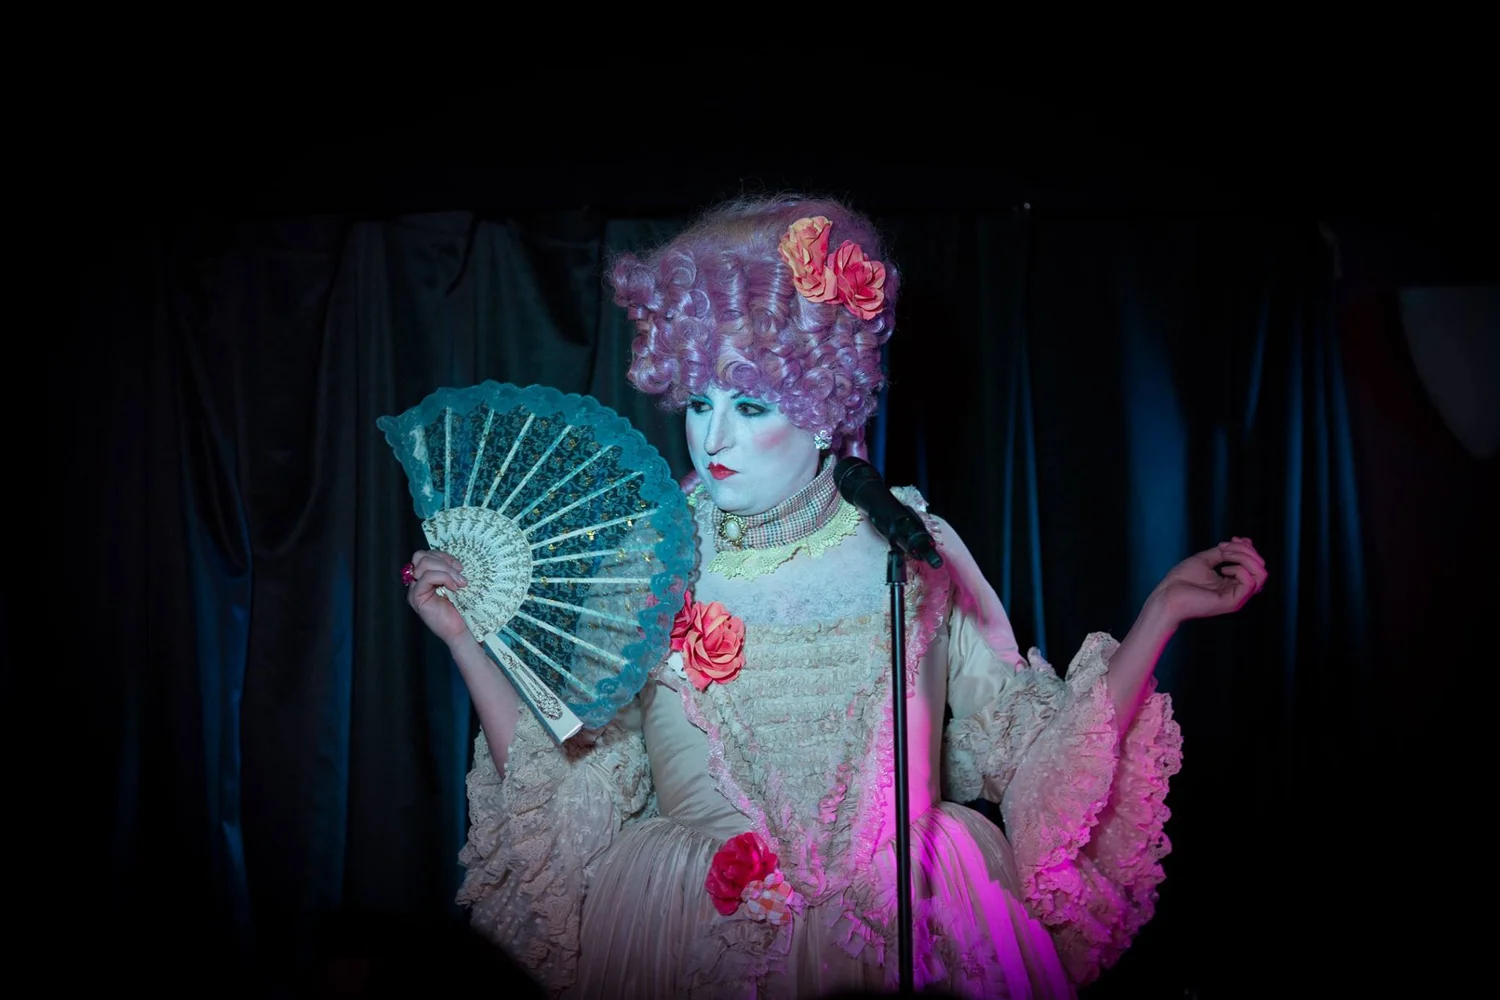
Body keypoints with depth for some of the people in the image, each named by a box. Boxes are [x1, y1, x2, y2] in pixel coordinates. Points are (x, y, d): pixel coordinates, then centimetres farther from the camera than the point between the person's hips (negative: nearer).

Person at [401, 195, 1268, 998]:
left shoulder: (914, 554, 2)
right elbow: (563, 795, 3)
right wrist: (469, 639, -3)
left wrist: (1163, 608, -3)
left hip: (916, 927, 1)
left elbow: (1034, 752, 1)